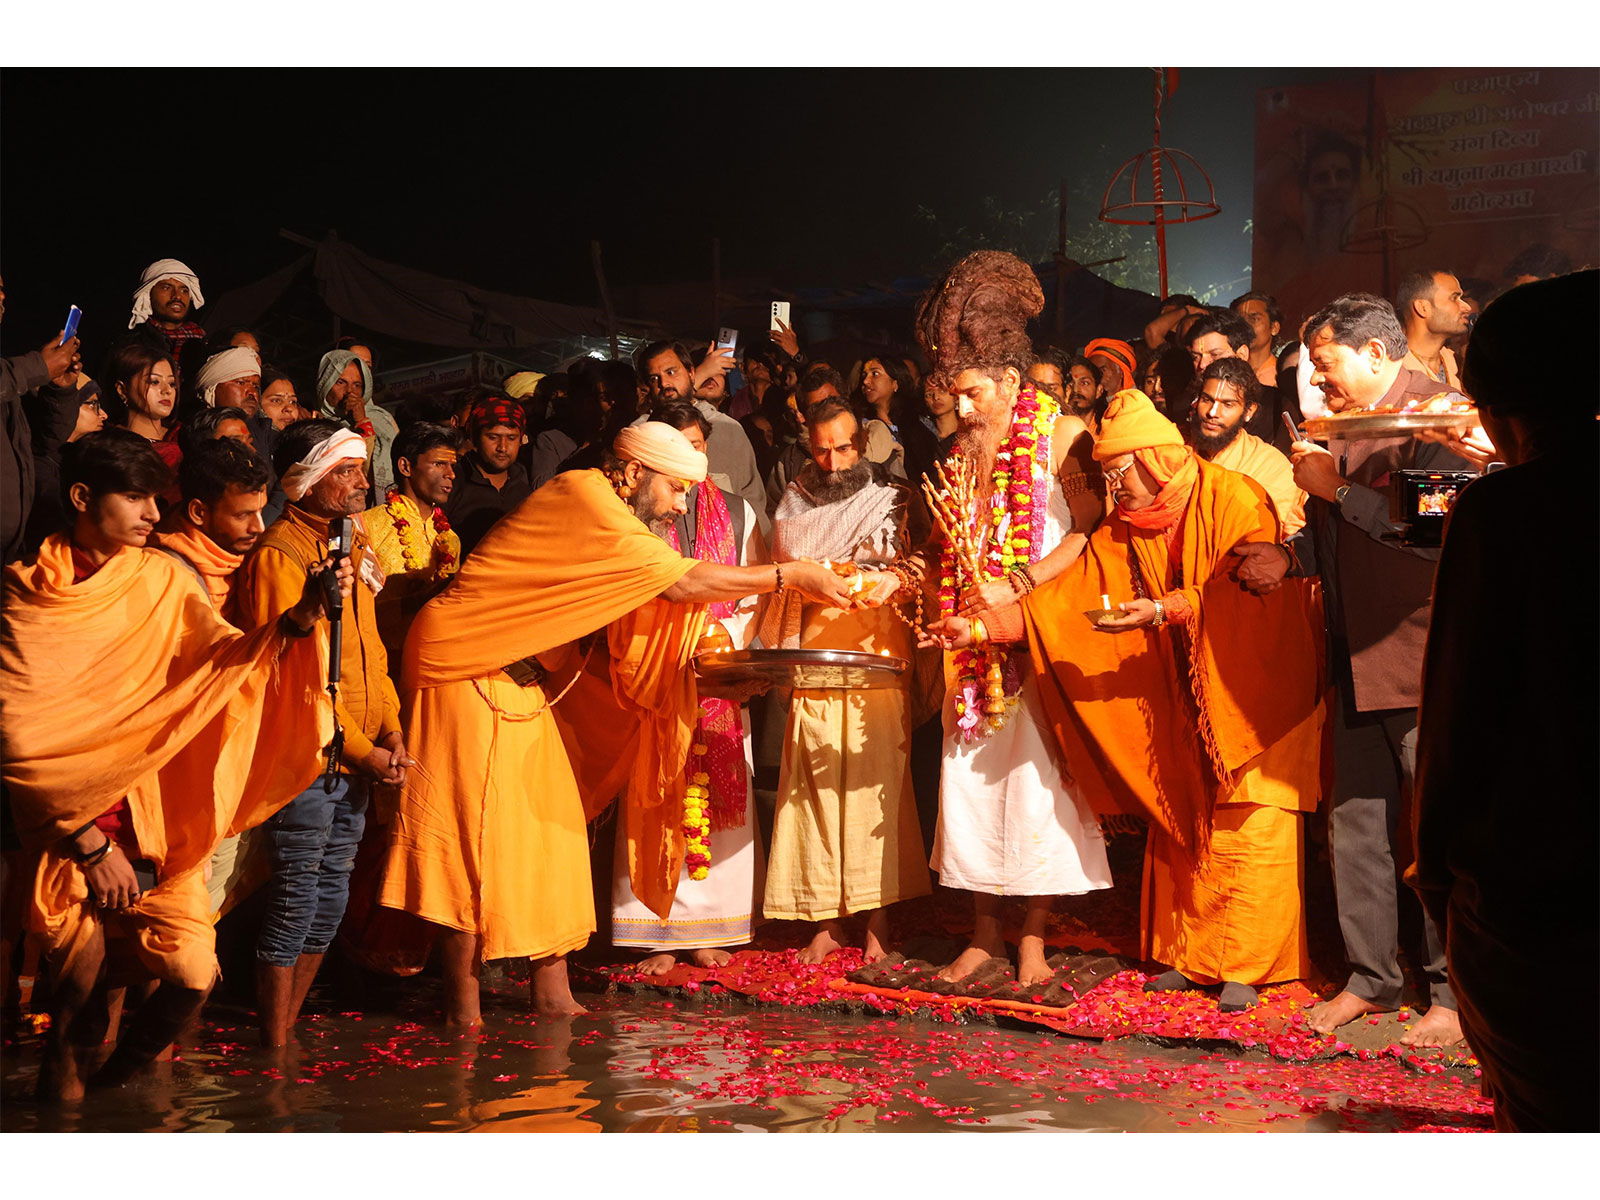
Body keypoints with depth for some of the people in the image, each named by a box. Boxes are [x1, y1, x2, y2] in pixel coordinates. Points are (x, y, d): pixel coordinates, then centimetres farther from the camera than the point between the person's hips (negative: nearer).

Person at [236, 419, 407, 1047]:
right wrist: (362, 751, -15)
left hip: (355, 759, 8)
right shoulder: (278, 555, -14)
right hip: (306, 758, -8)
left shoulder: (351, 547, 14)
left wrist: (391, 730, 3)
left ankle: (287, 1025, 25)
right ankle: (276, 1046, 7)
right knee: (295, 901, -3)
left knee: (331, 898, 13)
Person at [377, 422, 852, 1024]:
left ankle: (552, 992, 8)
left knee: (551, 829, 5)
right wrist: (792, 575, -18)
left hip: (522, 680, 10)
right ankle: (462, 1004, -1)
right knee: (474, 830, -7)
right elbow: (682, 581, -23)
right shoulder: (583, 498, -19)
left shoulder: (606, 514, 12)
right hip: (466, 665, -10)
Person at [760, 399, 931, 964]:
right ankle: (827, 921, 4)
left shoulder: (892, 503, 7)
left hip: (875, 663, -2)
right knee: (814, 787, -2)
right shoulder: (793, 507, 15)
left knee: (874, 784, -7)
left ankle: (876, 922, -2)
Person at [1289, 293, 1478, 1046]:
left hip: (1425, 659, -8)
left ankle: (1453, 994, 7)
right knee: (1357, 826, 11)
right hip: (1360, 663, 8)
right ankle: (1369, 978, 21)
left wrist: (1339, 489, -16)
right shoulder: (1346, 426, 16)